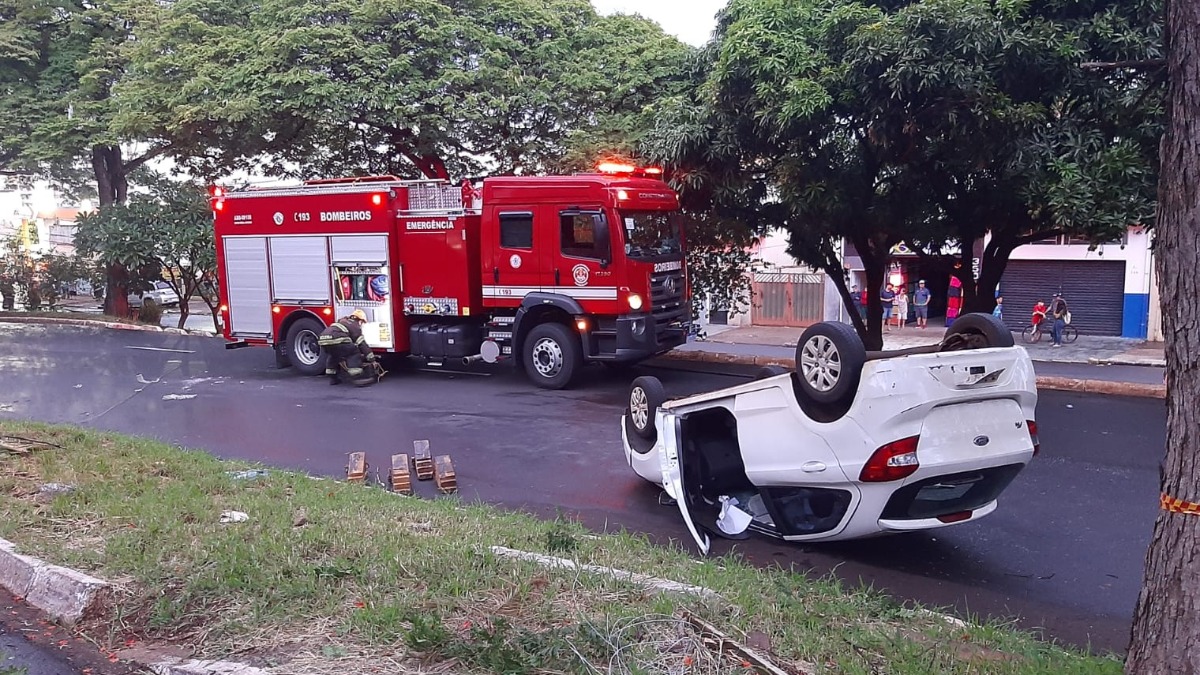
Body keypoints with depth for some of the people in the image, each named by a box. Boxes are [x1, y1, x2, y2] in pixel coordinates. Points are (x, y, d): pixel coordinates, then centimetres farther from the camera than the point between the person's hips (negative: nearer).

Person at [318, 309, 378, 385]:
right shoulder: (355, 326, 11)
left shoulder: (343, 321, 35)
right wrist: (372, 359, 7)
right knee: (353, 353, 3)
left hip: (323, 340, 8)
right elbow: (362, 344, 5)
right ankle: (357, 377, -8)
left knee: (334, 354, 35)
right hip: (335, 341, -8)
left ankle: (333, 377, 35)